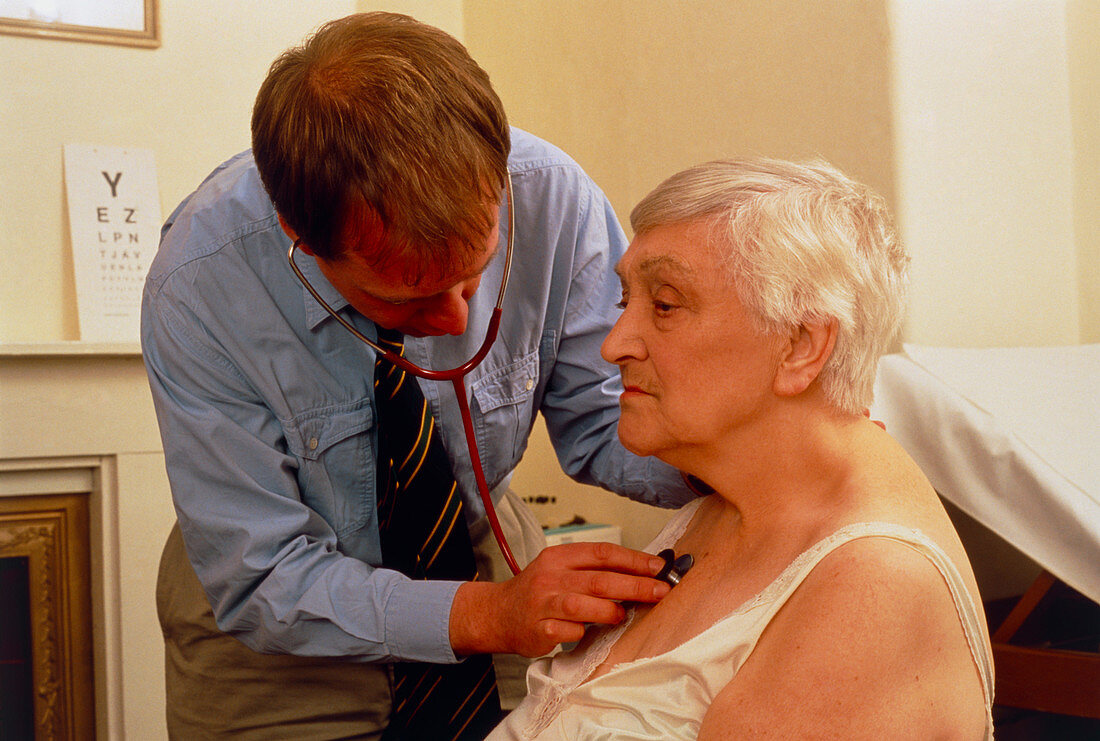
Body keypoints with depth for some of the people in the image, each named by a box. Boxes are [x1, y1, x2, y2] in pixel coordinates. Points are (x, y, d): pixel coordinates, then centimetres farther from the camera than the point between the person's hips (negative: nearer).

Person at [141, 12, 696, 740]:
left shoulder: (551, 196, -26)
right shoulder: (199, 285, -31)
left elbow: (603, 426, -13)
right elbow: (263, 581, -26)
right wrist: (486, 613, -37)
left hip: (479, 545, 3)